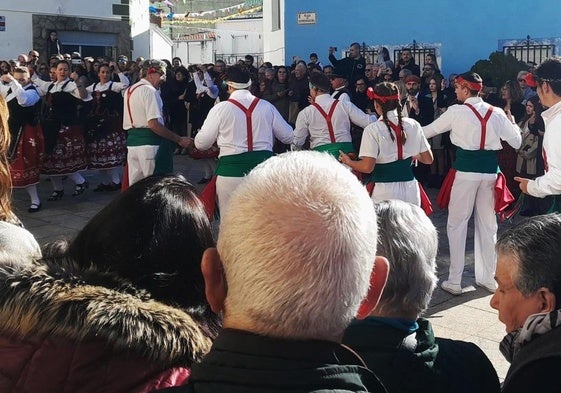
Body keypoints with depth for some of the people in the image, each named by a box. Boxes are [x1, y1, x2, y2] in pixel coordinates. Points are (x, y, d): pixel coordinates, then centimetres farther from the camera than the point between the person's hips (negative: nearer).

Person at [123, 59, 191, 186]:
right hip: (149, 144, -9)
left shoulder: (129, 90, 17)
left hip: (131, 142, 9)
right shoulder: (150, 91, -11)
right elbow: (153, 124, -20)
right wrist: (179, 139, -18)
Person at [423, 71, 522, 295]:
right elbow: (517, 142, 10)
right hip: (490, 170, 4)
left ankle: (454, 281, 6)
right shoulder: (497, 113, 6)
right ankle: (487, 278, 22)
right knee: (487, 224, 13)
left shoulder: (456, 112, -4)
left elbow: (428, 131, 5)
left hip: (465, 170, -4)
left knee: (457, 223, 5)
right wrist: (513, 124, 29)